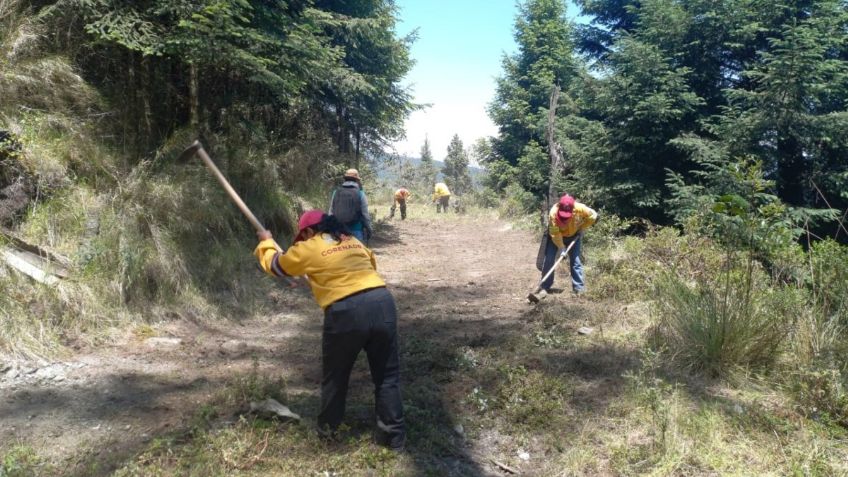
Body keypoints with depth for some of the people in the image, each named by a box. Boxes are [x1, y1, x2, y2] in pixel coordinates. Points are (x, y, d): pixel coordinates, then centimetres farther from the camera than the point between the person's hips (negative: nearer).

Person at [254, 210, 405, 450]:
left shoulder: (308, 249, 9)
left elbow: (275, 265, 23)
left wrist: (266, 242, 44)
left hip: (346, 313, -4)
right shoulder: (354, 241, 21)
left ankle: (328, 426, 38)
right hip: (383, 303, 4)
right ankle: (394, 435, 18)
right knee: (387, 374, 13)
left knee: (335, 374, 20)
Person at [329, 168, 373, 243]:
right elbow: (365, 214, -5)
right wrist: (368, 229, 5)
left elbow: (331, 213, 7)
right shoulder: (360, 193, -5)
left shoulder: (336, 192, 4)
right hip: (356, 231, -3)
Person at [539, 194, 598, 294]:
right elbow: (555, 234, -31)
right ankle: (545, 286, 5)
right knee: (549, 259, -5)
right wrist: (561, 248, -32)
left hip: (573, 236, 1)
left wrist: (581, 228, -14)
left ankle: (579, 288, 0)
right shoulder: (553, 212, -36)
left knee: (575, 260, -5)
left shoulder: (580, 208, -32)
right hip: (556, 236, -1)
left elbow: (593, 216, -13)